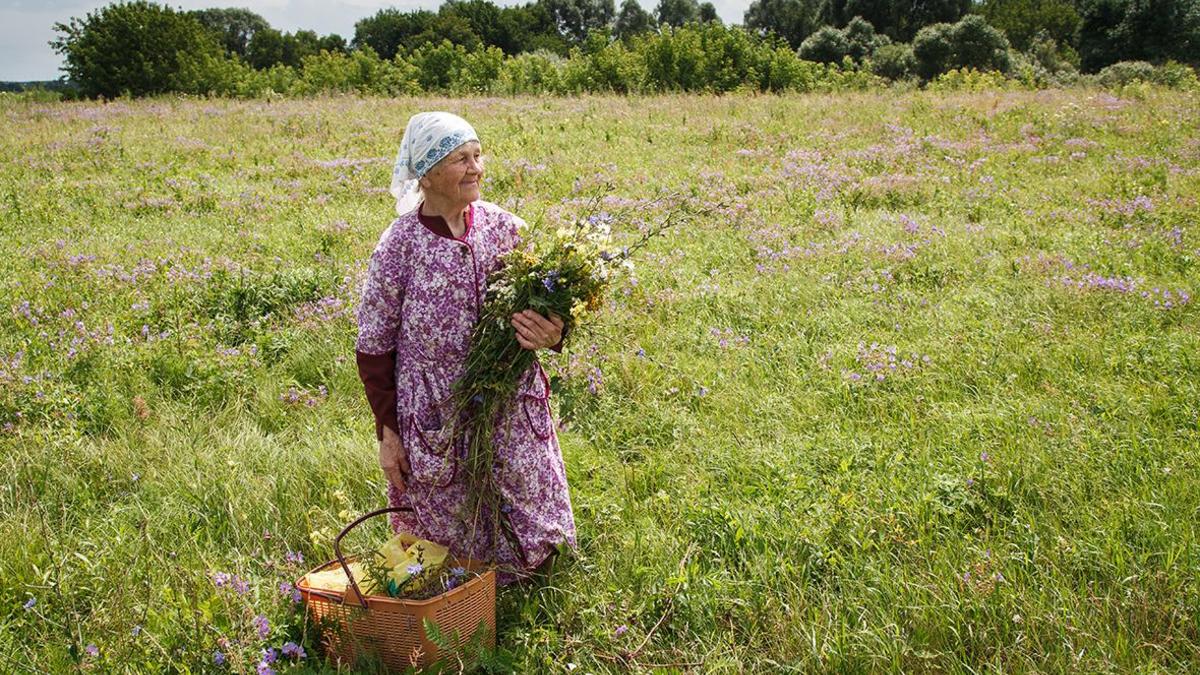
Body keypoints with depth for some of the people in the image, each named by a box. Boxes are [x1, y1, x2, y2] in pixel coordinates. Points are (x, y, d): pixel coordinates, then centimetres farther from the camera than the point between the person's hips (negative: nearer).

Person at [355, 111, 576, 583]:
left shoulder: (505, 228, -2)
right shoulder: (399, 245, -10)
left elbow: (536, 310, 8)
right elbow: (374, 348, -4)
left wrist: (551, 335, -17)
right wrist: (388, 433, -4)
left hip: (514, 418, 3)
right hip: (436, 422, -2)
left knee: (528, 542, 10)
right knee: (448, 544, 12)